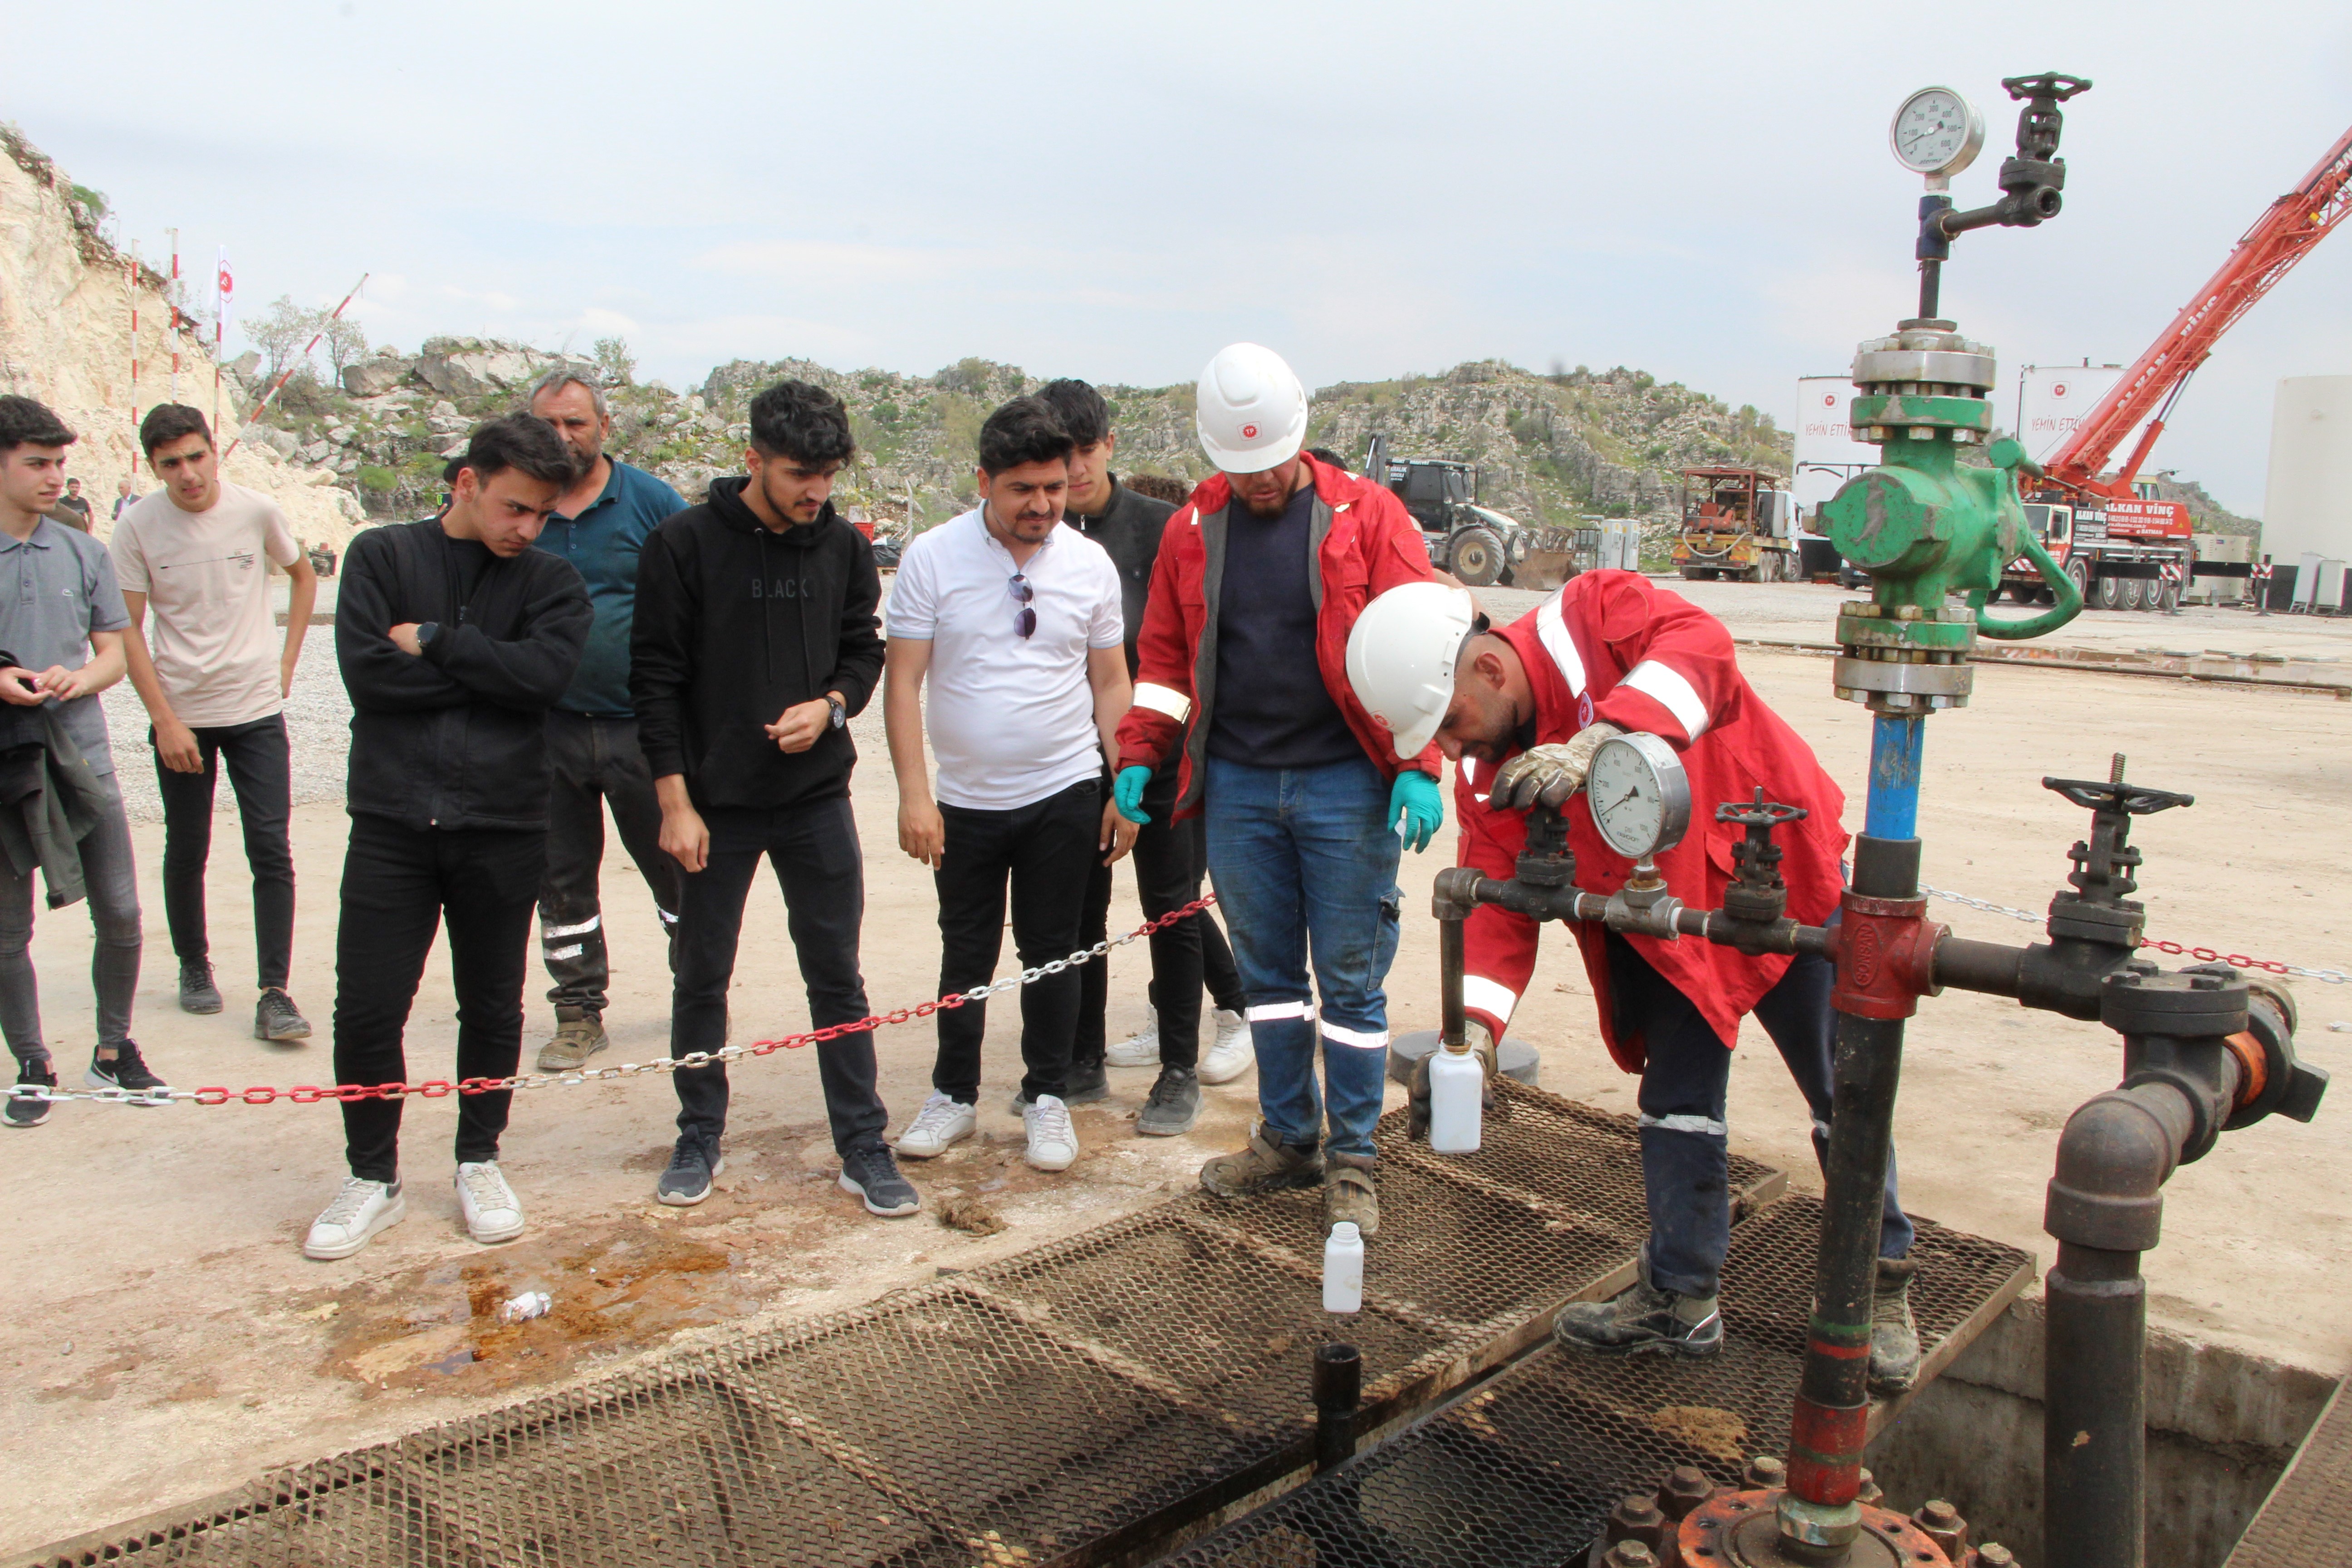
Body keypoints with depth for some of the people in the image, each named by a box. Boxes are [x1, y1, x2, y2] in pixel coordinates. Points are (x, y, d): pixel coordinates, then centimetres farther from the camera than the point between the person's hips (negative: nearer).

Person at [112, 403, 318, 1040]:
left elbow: (303, 575, 15)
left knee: (271, 851, -5)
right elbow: (128, 630, -4)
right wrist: (165, 720, -10)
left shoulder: (256, 510, -4)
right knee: (186, 852, 10)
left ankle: (274, 994, -2)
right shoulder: (136, 526, -7)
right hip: (180, 714, 0)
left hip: (256, 709, 0)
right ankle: (194, 966, 31)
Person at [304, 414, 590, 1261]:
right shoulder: (382, 555, 4)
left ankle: (480, 1160, 29)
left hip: (503, 828, 1)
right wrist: (486, 668, -8)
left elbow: (544, 672, -14)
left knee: (493, 1005, 11)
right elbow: (365, 671, -9)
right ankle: (373, 1177, 20)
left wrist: (432, 641, -10)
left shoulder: (549, 582, 5)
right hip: (392, 822, 0)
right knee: (367, 1008, 1)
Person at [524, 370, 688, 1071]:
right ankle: (579, 1012, 25)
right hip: (548, 729, 3)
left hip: (642, 725, -3)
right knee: (561, 878, 11)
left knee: (674, 867, 6)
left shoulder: (650, 501, -2)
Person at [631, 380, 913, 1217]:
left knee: (837, 975, 6)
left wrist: (829, 705, -12)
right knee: (701, 976, 11)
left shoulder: (844, 547, 1)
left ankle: (863, 1147, 15)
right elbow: (656, 679, -7)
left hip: (817, 798, 2)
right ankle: (699, 1138, 28)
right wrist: (674, 801, -10)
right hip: (715, 802, -2)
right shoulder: (685, 543, -8)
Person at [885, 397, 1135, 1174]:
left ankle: (1047, 1097, 25)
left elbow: (1111, 682, 6)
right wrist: (914, 792, -14)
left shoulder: (1089, 563, -1)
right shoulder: (934, 558, -7)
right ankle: (954, 1094, 28)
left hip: (1064, 795, 1)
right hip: (965, 799, 0)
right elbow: (902, 681, -7)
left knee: (1051, 954, 9)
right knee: (966, 955, 11)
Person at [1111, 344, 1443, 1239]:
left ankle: (1352, 1161, 17)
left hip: (1345, 786, -3)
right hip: (1237, 786, 4)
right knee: (1266, 972, 12)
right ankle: (1288, 1140, 28)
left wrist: (1419, 767, -14)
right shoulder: (1193, 529, 8)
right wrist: (1140, 757, 4)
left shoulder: (1367, 516, -3)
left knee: (1349, 980, 3)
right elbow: (1165, 654, 13)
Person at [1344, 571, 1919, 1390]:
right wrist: (1474, 1027, -27)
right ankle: (1682, 1297, 24)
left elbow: (1701, 648, -42)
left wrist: (1596, 743, -54)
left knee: (1845, 1098, 6)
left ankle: (1882, 1287, 25)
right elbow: (1497, 897, -13)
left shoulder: (1591, 614, -24)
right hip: (1666, 923, 5)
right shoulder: (1485, 772, -8)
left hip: (1781, 875, -5)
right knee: (1676, 1105, 7)